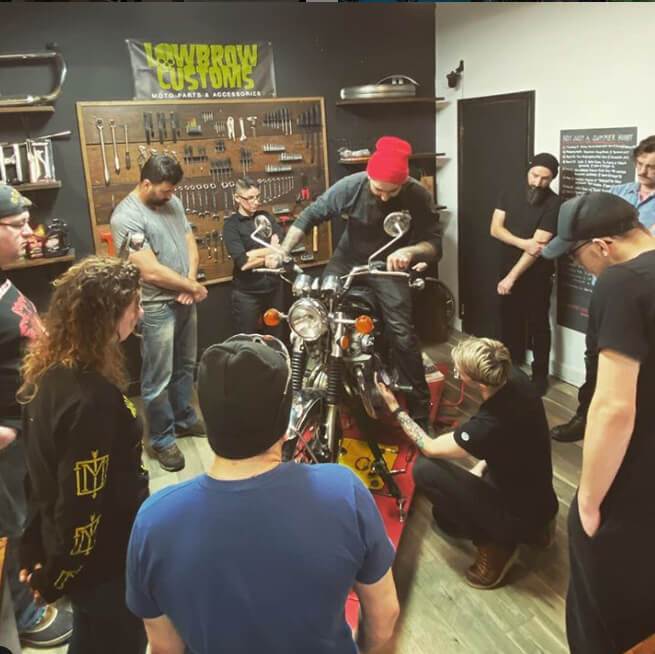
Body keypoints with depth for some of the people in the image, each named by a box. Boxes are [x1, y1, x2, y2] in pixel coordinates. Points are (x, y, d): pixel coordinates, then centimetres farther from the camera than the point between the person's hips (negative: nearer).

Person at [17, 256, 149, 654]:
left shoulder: (49, 371, -5)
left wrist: (37, 550, 13)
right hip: (104, 561, -8)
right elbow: (83, 505, -28)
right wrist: (55, 580, -11)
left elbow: (47, 476, 4)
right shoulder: (92, 399, -32)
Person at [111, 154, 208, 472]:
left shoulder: (172, 202, 5)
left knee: (185, 367, 21)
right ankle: (161, 439, 18)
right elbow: (151, 271, -24)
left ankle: (184, 419, 39)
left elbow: (189, 241, 10)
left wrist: (190, 282, -8)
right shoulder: (127, 217, -20)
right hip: (156, 307, -8)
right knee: (158, 379, 3)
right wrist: (194, 286, -12)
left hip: (184, 300, 8)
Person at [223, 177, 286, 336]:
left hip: (274, 287, 5)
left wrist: (257, 256, -17)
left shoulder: (266, 217, 8)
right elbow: (243, 262, -19)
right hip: (247, 293, -5)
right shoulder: (231, 225, -7)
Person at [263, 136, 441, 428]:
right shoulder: (350, 186, -19)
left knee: (403, 334, -13)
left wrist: (410, 251, -46)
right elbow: (311, 215, -12)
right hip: (347, 260, 2)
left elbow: (434, 243, -23)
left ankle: (420, 409, 2)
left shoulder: (418, 196, -22)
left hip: (389, 266, -2)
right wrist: (283, 249, -22)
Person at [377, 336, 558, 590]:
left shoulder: (489, 425, -36)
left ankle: (496, 543, -4)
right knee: (444, 514, 24)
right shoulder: (515, 379, -14)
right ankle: (533, 529, 17)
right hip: (537, 499, 8)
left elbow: (429, 447, -17)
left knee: (424, 470, -18)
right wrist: (480, 469, 5)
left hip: (522, 515, -8)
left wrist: (396, 409, -8)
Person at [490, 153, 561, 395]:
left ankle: (540, 374, 19)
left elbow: (538, 246, -20)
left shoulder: (553, 204, -15)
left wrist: (511, 277, -22)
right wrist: (523, 242, -21)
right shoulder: (509, 195, 3)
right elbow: (495, 229, -5)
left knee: (538, 326, 6)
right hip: (508, 270, 5)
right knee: (509, 321, 15)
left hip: (536, 277, -5)